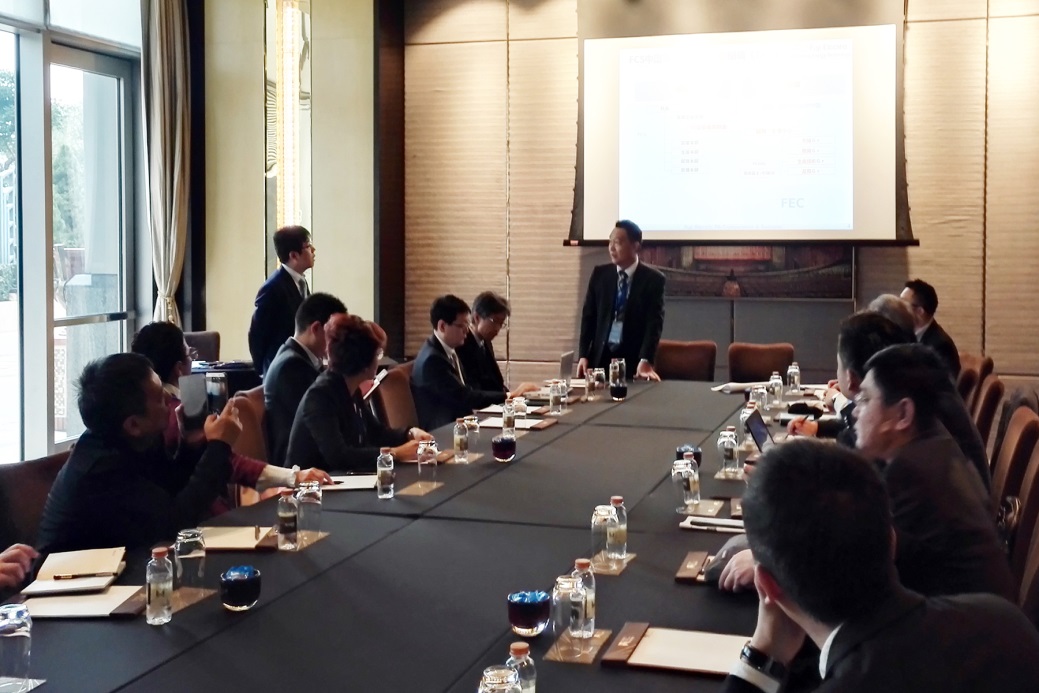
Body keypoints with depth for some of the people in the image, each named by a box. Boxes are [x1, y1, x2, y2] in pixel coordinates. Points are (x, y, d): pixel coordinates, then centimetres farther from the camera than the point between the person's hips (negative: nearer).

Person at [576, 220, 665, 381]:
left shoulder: (653, 278, -4)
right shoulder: (600, 274, 5)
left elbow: (654, 322, -11)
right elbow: (588, 316, 7)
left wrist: (645, 360, -24)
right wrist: (583, 355, -3)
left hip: (633, 359, -3)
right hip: (600, 356, 3)